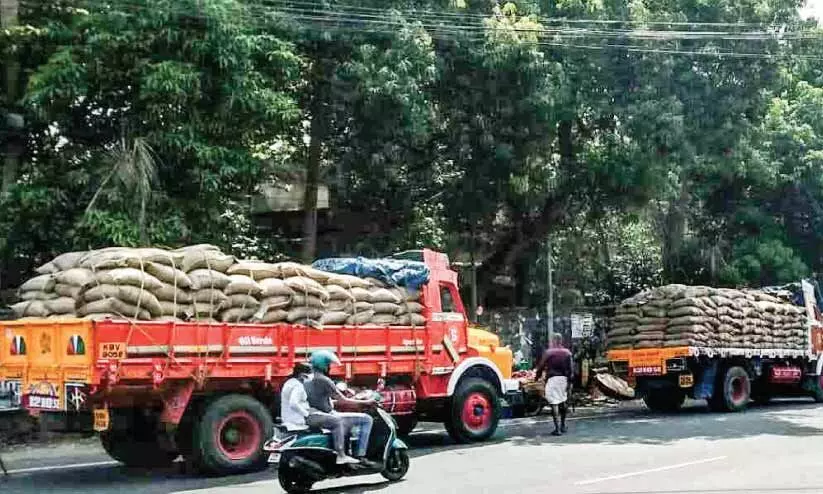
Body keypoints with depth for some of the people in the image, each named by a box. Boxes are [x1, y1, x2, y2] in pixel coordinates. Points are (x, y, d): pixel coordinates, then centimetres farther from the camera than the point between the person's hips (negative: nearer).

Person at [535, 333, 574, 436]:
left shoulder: (548, 353, -3)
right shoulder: (567, 353, 7)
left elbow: (541, 366, -1)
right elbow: (570, 369, 3)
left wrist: (538, 376, 12)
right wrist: (569, 381, 4)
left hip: (552, 378, -5)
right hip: (564, 378, 5)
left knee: (554, 403, -7)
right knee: (563, 401, 19)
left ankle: (557, 428, -13)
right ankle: (563, 426, 28)